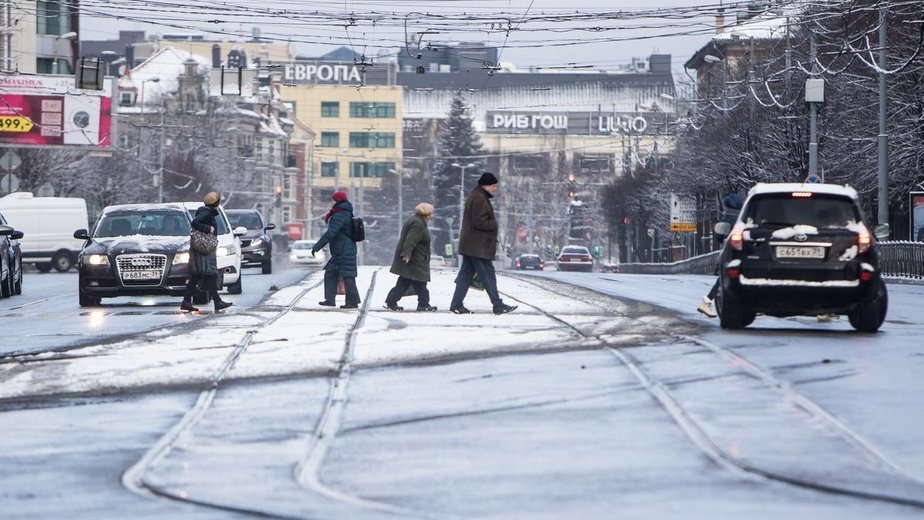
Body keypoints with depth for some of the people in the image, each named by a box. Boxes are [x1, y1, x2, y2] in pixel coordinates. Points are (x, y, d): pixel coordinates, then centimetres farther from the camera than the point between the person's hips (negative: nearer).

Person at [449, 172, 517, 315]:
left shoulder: (475, 196, 18)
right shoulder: (479, 199, -16)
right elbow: (479, 222, -22)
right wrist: (494, 225, -7)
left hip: (469, 245, 11)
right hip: (478, 247, -11)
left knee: (466, 274, 9)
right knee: (488, 274, -6)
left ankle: (456, 305, 8)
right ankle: (498, 306, -4)